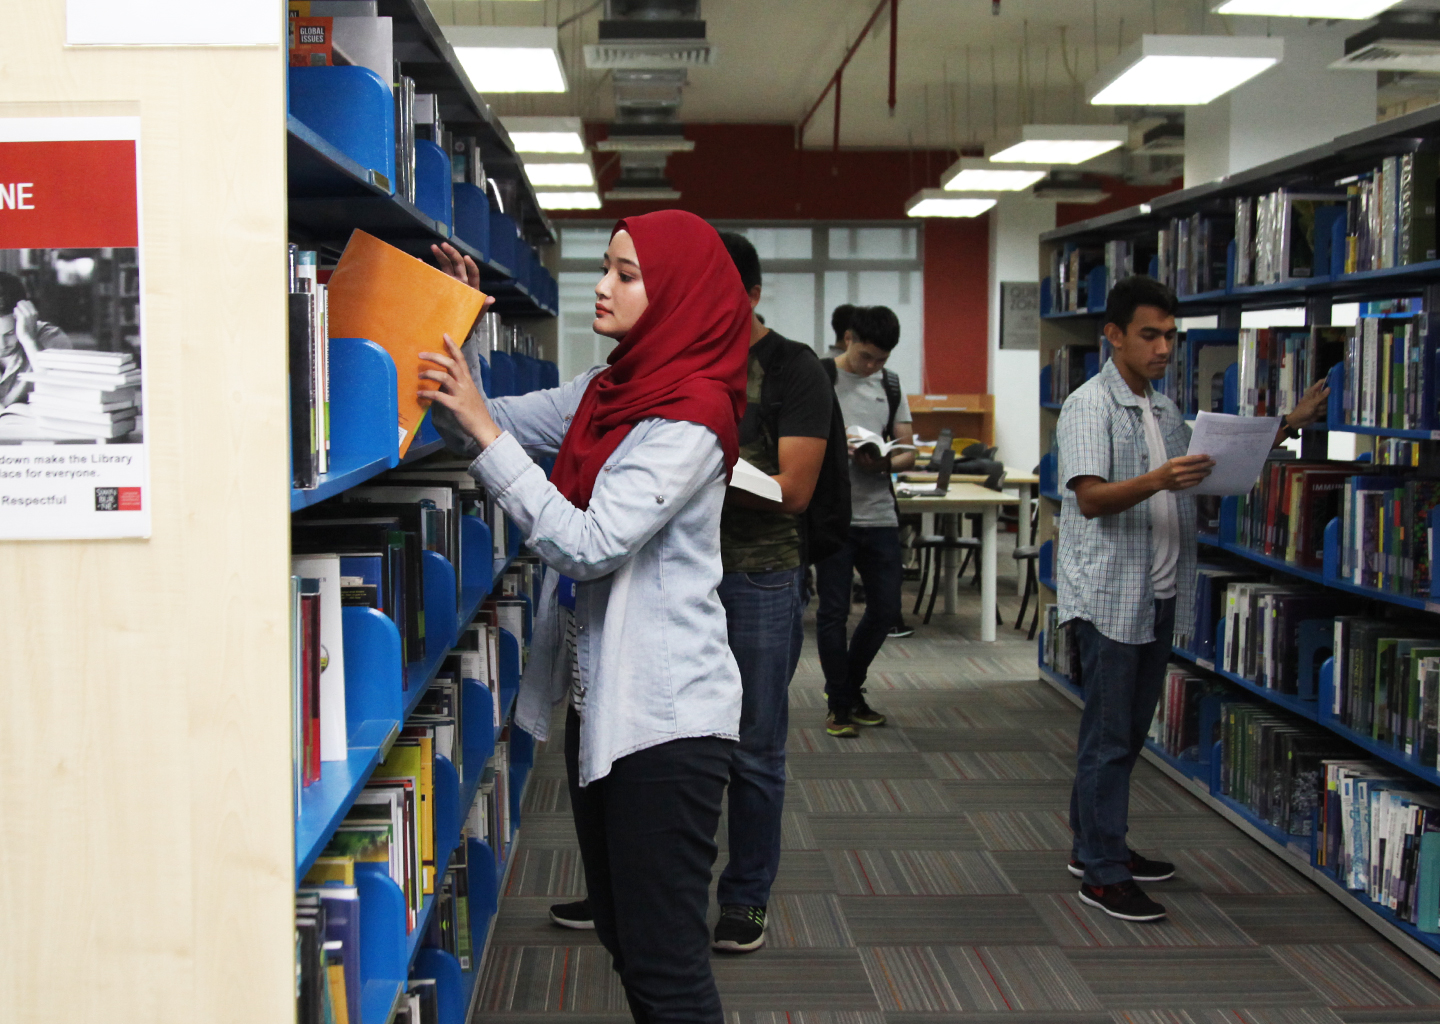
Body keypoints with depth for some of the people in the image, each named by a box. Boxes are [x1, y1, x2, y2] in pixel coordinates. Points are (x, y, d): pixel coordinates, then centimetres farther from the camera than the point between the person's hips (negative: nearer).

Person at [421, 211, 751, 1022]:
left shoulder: (692, 415, -17)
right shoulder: (607, 391, 9)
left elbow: (589, 543, -24)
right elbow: (496, 425, 14)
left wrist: (480, 425, -25)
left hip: (665, 714, -9)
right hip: (599, 699, 9)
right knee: (622, 934, 19)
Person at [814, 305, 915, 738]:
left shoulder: (891, 385, 13)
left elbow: (908, 452, 11)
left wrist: (884, 464, -10)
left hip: (879, 513, 5)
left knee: (885, 609, 9)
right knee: (834, 610, 1)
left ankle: (850, 688, 28)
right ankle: (839, 706, 13)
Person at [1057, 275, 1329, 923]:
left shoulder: (1165, 410, 16)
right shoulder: (1090, 406, -11)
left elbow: (1220, 468, 25)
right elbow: (1090, 497, -22)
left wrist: (1286, 427, 15)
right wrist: (1157, 481, -38)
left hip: (1158, 595, 8)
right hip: (1108, 595, -8)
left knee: (1130, 730, 15)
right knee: (1108, 736, -4)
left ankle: (1096, 846, 27)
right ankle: (1102, 875, 2)